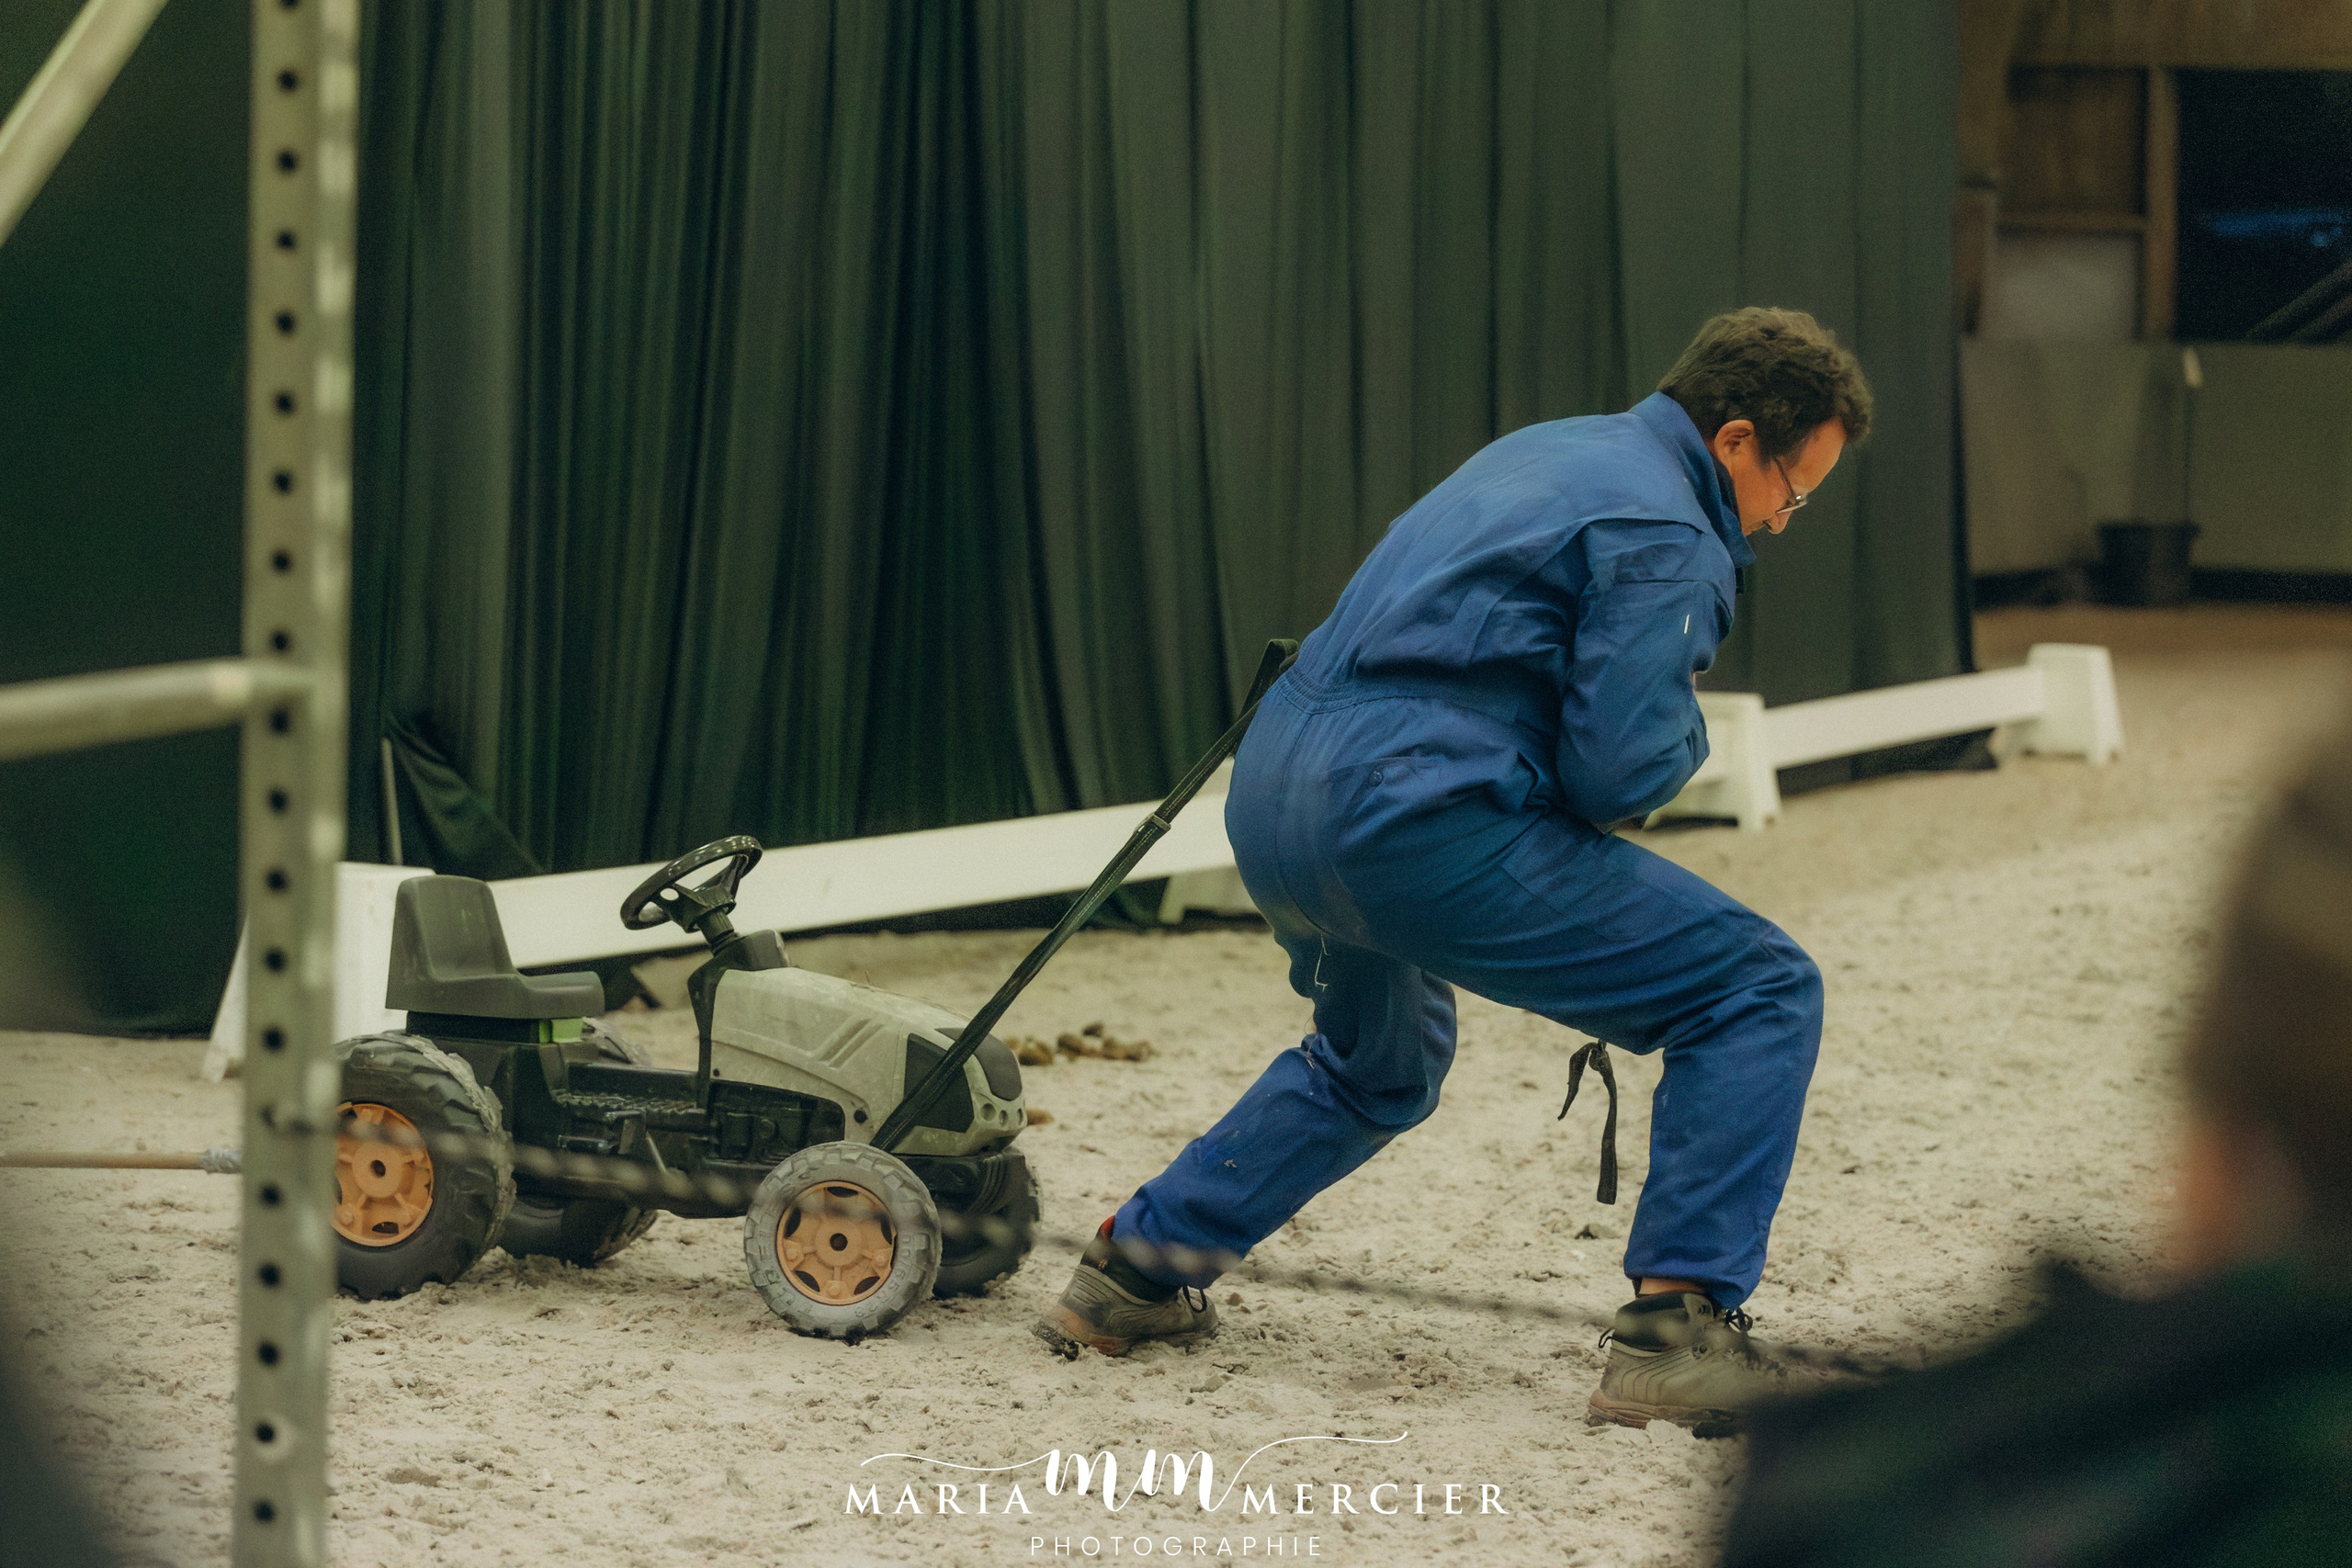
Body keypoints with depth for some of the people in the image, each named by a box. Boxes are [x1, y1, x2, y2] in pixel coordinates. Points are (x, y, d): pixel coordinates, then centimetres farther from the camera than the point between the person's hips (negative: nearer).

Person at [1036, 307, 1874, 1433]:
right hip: (1408, 822, -10)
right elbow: (1619, 770, -14)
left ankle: (1135, 1271, 36)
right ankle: (1680, 1331, -14)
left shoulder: (1552, 450, 22)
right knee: (1763, 991, -6)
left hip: (1271, 796, 10)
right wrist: (1684, 735, 8)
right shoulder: (1662, 536, -7)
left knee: (1382, 1063, 38)